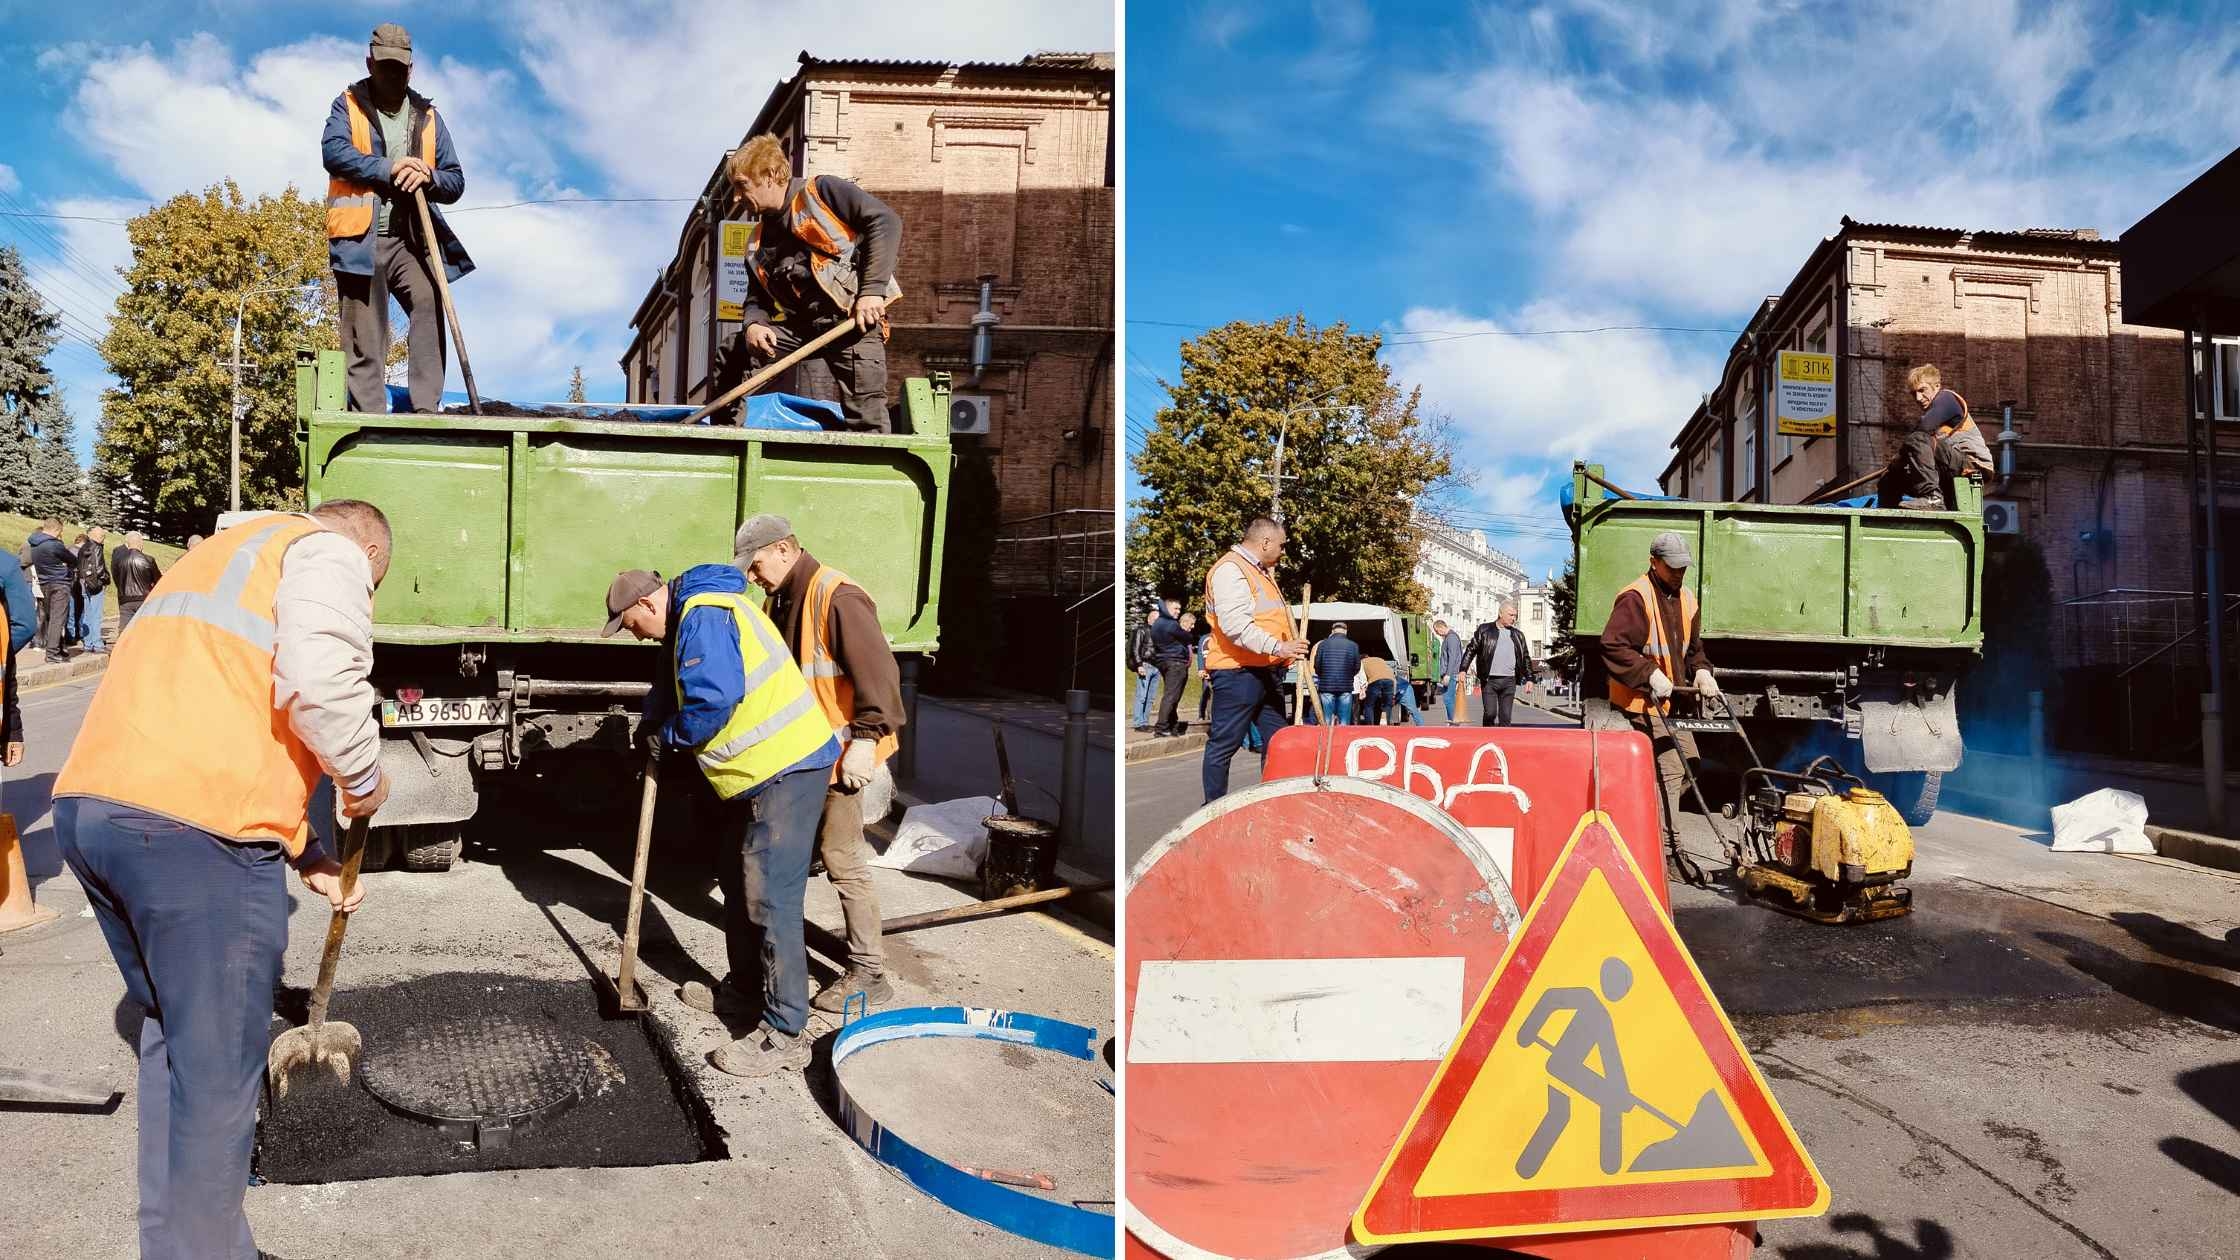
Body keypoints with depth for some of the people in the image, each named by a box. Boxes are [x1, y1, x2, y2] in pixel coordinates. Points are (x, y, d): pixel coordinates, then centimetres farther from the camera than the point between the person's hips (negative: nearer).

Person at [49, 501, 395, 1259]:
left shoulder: (226, 558, 32)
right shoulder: (329, 553, 3)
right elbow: (320, 682, -17)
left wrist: (307, 855, 29)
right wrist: (364, 780, 1)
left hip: (90, 804, 10)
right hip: (192, 826, -9)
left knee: (170, 1029, 24)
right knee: (217, 1063, 2)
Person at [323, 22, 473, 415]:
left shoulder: (427, 116, 17)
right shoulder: (348, 105, 11)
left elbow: (456, 181, 12)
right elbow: (334, 152, -8)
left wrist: (428, 177, -10)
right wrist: (389, 169, -19)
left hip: (409, 239, 1)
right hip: (360, 239, -1)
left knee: (429, 302, -25)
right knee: (364, 338, -4)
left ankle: (426, 407, -26)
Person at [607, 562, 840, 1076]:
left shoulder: (703, 616, -17)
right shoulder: (688, 621, 17)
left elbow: (714, 699, -27)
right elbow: (671, 685, 29)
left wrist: (668, 737, -9)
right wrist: (651, 724, 10)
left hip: (786, 767, -11)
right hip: (758, 768, 11)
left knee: (769, 899, -11)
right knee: (738, 884, 22)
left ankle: (785, 1033, -6)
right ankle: (744, 988, 38)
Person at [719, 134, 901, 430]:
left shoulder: (821, 191, 1)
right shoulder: (757, 242, 21)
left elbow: (886, 221, -10)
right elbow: (758, 299, 22)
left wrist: (872, 289, -18)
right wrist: (753, 324, -3)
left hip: (855, 322, -7)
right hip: (806, 329, 7)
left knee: (866, 424, -12)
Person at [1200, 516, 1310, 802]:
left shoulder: (1261, 572, 21)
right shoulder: (1229, 569, -12)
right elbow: (1235, 624, -25)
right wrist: (1276, 647, -31)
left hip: (1266, 672, 10)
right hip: (1237, 673, -10)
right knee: (1224, 745, -2)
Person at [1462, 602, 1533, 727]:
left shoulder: (1518, 635, 14)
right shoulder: (1485, 630, 4)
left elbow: (1526, 658, 19)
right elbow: (1471, 650, 5)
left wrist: (1529, 679, 11)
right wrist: (1463, 670, -5)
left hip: (1509, 681, 3)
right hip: (1489, 680, -3)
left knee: (1506, 716, 1)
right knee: (1490, 713, -9)